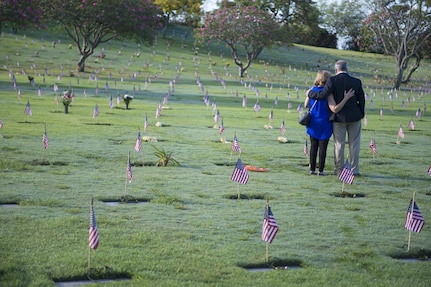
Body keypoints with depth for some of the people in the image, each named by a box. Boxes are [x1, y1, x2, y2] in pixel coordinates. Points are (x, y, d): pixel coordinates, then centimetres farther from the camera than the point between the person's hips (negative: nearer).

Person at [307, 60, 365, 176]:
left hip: (339, 117, -1)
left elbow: (322, 95, -19)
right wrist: (361, 114, 15)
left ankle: (339, 169, 13)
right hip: (354, 117, 2)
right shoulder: (356, 82, -4)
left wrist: (310, 93, -2)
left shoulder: (332, 80, -13)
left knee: (339, 144, 8)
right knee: (354, 144, 10)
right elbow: (361, 100, 1)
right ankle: (354, 169, 12)